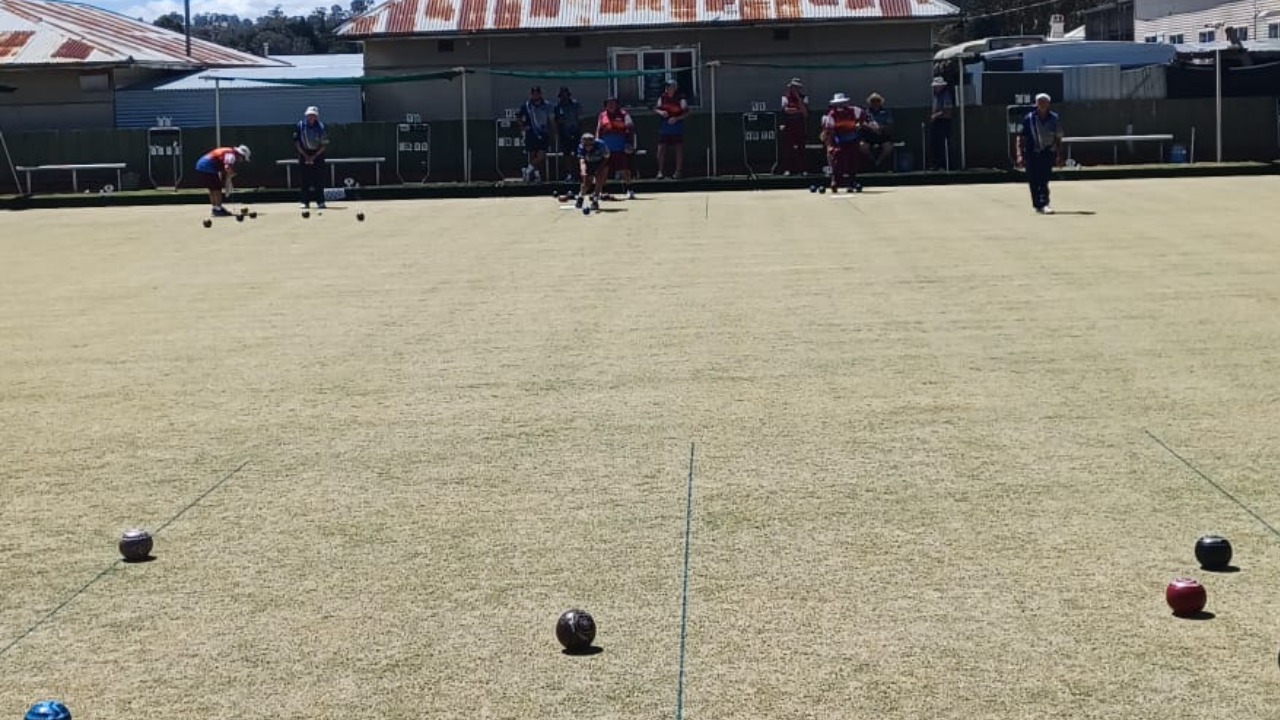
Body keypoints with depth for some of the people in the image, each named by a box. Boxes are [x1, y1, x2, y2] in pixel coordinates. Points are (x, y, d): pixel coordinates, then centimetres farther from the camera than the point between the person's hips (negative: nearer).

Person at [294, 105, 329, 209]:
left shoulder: (321, 127, -3)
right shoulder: (300, 126, -2)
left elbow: (324, 145, -3)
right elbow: (296, 142, -1)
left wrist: (314, 156, -12)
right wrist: (305, 156, -9)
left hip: (318, 155, 0)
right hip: (304, 154, 0)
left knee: (319, 180, -3)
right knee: (305, 180, -1)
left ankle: (320, 201, 1)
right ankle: (305, 202, 3)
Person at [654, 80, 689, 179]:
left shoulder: (680, 99, -5)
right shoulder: (662, 98, 7)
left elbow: (686, 113, -7)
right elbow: (656, 109, 12)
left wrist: (676, 118, -20)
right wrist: (660, 112, -10)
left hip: (677, 127, -3)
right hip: (664, 127, 3)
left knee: (678, 149, 0)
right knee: (661, 148, -1)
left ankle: (678, 171, 5)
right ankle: (660, 171, 3)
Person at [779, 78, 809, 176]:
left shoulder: (804, 98, 8)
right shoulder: (785, 98, 4)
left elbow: (805, 111, -7)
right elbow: (786, 110, -11)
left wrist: (798, 98, -9)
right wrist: (799, 110, -11)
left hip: (800, 127, 1)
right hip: (788, 127, -1)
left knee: (801, 149, -2)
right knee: (787, 149, -5)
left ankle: (801, 169, 1)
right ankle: (787, 169, -5)